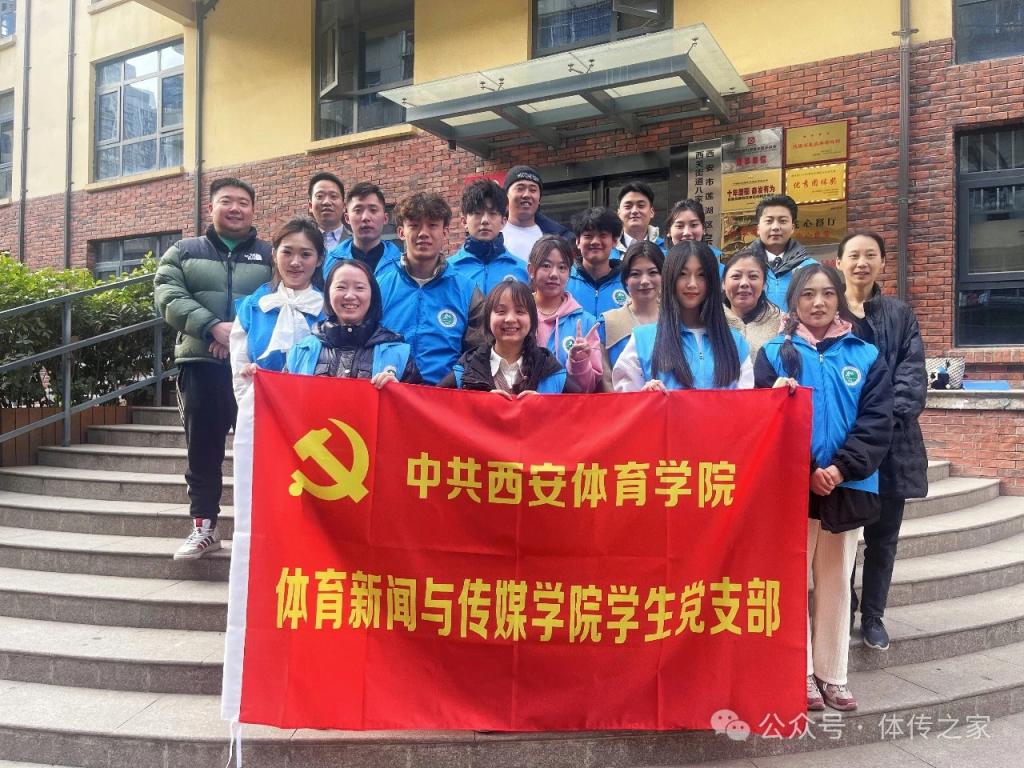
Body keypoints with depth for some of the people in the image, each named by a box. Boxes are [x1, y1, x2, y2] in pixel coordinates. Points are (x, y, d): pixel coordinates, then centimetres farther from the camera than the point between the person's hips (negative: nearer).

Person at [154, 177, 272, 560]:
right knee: (202, 447, 7)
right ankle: (203, 525, 18)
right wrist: (213, 327, -15)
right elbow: (168, 297, -2)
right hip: (200, 363, 2)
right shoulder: (184, 251, 14)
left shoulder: (270, 255, 10)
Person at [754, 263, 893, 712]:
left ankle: (833, 675, 24)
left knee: (836, 583, 12)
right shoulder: (774, 354, 0)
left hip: (847, 487, 2)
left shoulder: (865, 356, 4)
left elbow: (876, 422, -3)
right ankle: (801, 672, 19)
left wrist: (840, 469, -15)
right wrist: (808, 472, -15)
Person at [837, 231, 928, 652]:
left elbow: (913, 376, 1)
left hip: (892, 442, 3)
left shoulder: (901, 315, 10)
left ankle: (873, 615, 24)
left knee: (883, 534, 10)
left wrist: (885, 420, -15)